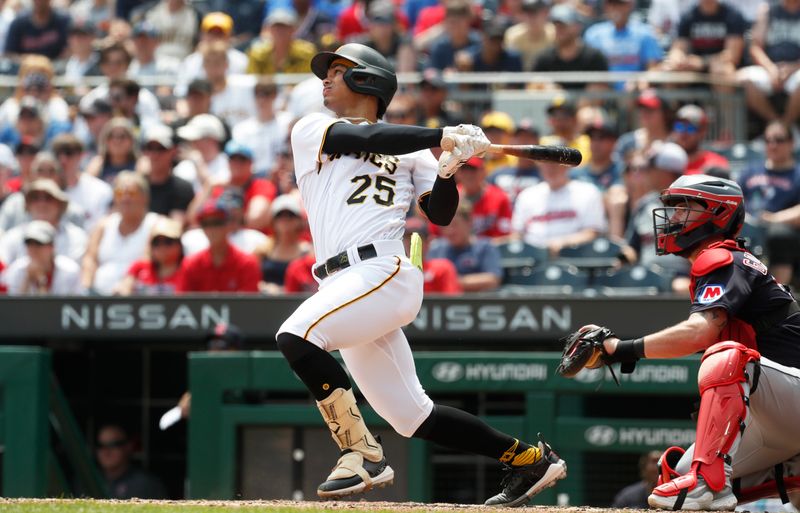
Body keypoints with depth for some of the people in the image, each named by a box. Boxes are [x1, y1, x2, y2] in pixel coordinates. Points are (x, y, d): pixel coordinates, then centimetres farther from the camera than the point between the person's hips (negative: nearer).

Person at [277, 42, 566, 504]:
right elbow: (366, 139, -2)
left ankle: (362, 453, -19)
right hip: (344, 285, 4)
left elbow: (440, 214, 7)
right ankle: (529, 459, 16)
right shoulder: (312, 131, 16)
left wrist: (448, 170, -11)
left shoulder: (410, 150, 14)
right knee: (413, 417, 4)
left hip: (385, 272, -4)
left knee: (296, 337, -28)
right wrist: (444, 136, -8)